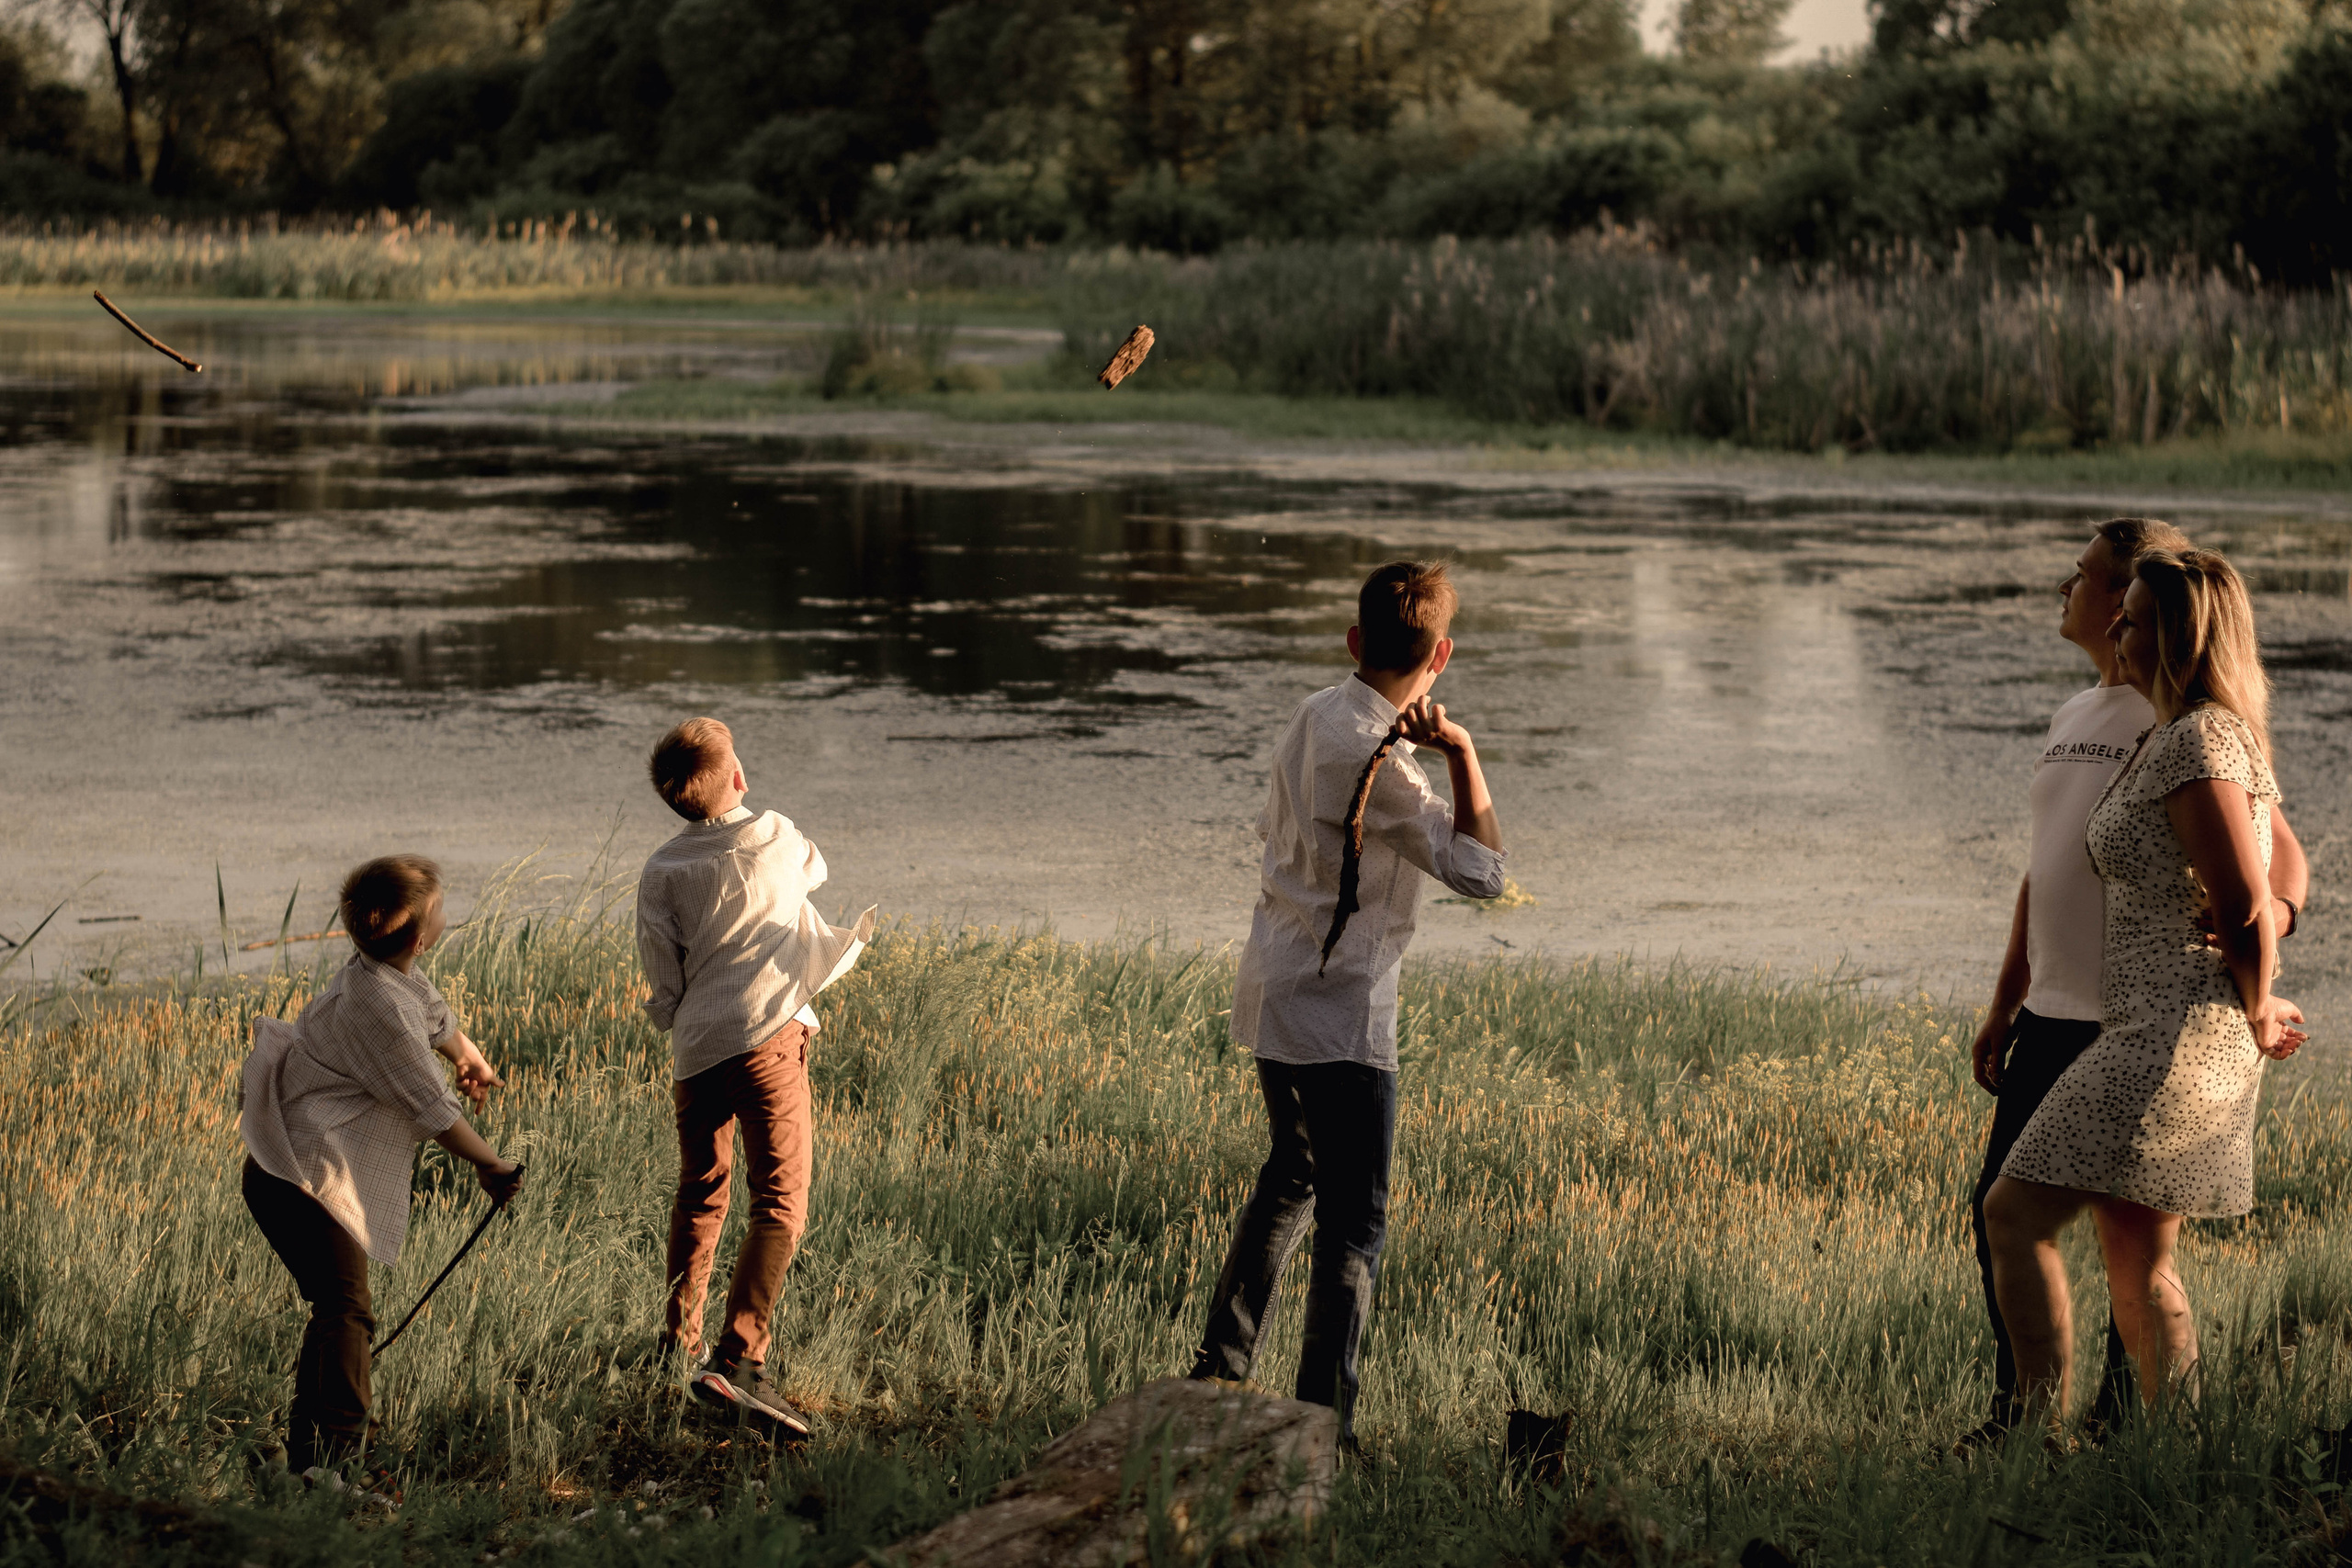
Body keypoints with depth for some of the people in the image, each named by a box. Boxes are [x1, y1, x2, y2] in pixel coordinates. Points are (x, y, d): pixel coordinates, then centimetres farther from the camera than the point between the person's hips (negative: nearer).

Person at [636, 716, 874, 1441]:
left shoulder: (663, 871, 3)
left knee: (699, 1195, 23)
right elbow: (813, 873, 27)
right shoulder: (779, 838, 4)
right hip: (768, 1034, -3)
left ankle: (679, 1337, 32)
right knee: (780, 1203, -9)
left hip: (696, 1048, 3)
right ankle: (737, 1359, -25)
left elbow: (662, 974, 2)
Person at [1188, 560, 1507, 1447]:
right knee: (1353, 1224, -5)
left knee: (1292, 1178, 25)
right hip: (1340, 1015, -9)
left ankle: (1219, 1372, 29)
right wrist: (1462, 753, -15)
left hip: (1275, 997, 9)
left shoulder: (1312, 718, 6)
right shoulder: (1376, 757, -21)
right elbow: (1480, 872, -21)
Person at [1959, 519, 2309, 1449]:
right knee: (2001, 1210, 8)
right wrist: (2003, 1008, 23)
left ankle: (2117, 1425, 9)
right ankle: (2015, 1415, 20)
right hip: (2053, 1018, 8)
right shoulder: (2075, 717, 18)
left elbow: (2281, 848, -15)